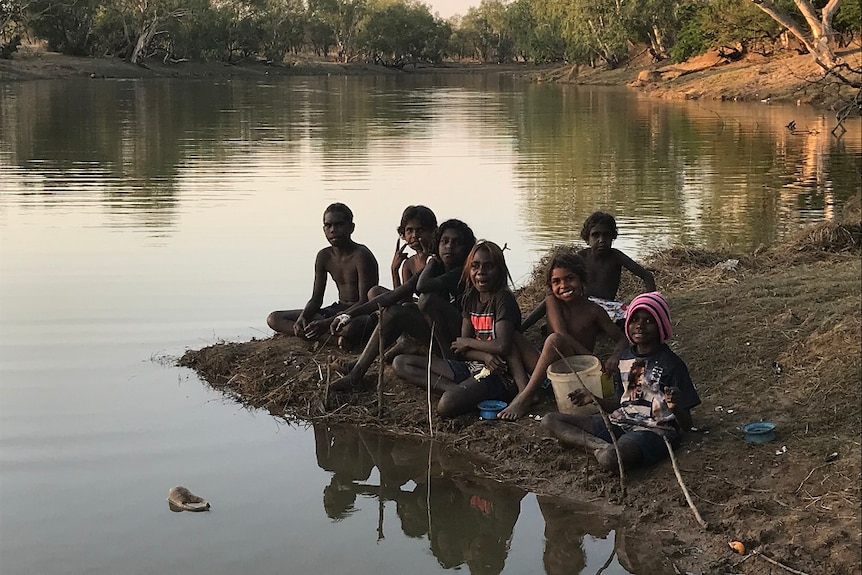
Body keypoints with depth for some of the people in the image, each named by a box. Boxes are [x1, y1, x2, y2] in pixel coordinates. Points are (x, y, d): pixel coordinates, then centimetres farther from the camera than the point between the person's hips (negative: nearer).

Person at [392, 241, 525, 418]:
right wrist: (485, 356, -14)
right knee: (401, 363, 0)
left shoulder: (503, 299, -9)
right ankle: (457, 389, -13)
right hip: (473, 367, 9)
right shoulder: (470, 299, 13)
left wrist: (468, 342, -4)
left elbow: (502, 346, -21)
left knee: (447, 405, -39)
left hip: (499, 374, -9)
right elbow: (463, 349, 9)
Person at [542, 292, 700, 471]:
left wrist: (675, 407, -30)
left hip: (654, 431, -8)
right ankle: (601, 445, -17)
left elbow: (686, 424, -8)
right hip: (620, 423, 8)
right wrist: (594, 398, 7)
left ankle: (605, 450, -8)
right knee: (549, 421, -2)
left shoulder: (671, 364, -8)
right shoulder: (625, 358, 13)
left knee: (609, 458, -42)